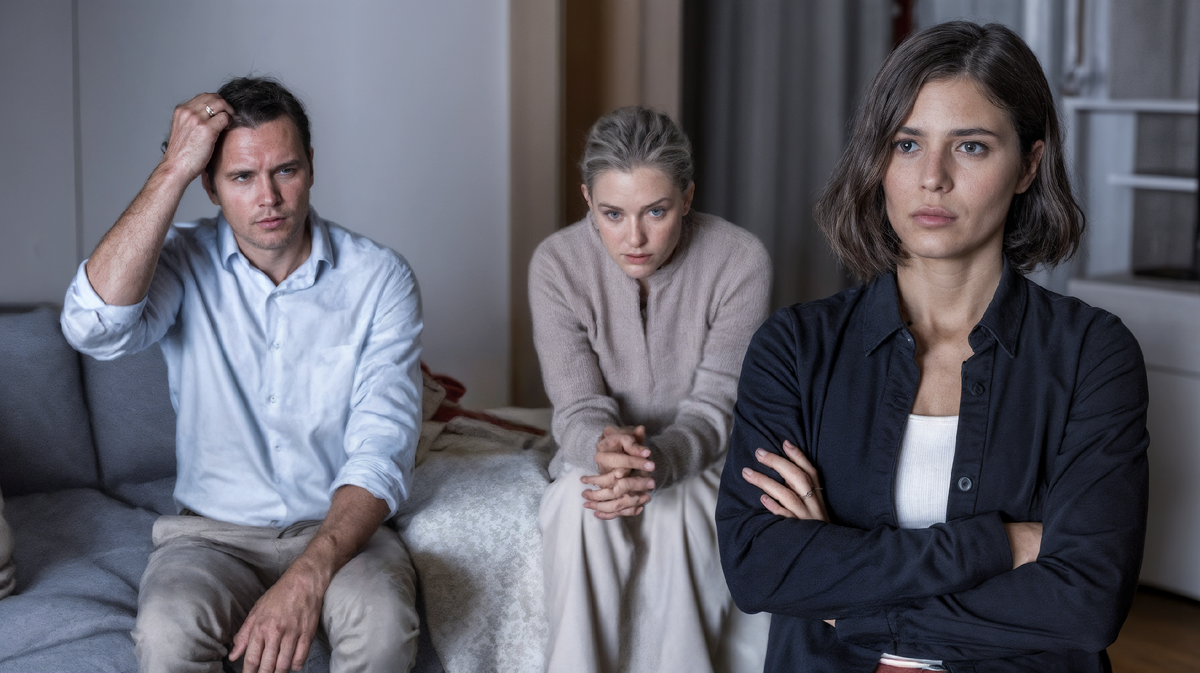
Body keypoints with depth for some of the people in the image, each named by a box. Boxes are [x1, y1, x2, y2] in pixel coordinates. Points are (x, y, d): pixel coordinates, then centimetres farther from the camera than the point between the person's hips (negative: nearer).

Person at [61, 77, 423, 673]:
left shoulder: (379, 279, -6)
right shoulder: (182, 262, -2)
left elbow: (381, 455, -14)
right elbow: (93, 327, -25)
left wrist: (307, 578, -30)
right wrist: (173, 170, -21)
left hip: (339, 529, 0)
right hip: (212, 531, 0)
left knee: (380, 618, -33)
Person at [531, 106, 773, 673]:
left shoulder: (740, 261, -17)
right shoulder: (557, 263, -12)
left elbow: (713, 408, -17)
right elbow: (579, 407, -15)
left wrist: (657, 461, -39)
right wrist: (605, 448, -40)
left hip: (701, 463, -1)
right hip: (592, 459, 1)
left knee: (674, 507, -34)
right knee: (578, 502, -32)